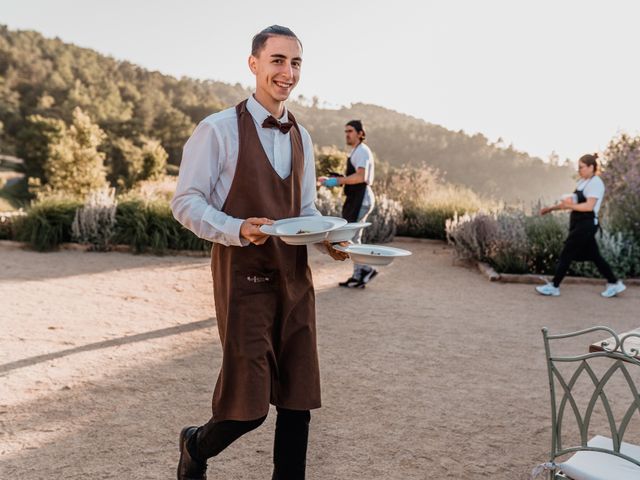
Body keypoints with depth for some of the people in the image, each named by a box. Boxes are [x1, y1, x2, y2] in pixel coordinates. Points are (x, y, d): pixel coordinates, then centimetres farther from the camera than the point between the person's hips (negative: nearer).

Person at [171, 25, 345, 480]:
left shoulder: (301, 137, 13)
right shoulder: (218, 129, -7)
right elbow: (185, 202, -8)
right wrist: (239, 230, -24)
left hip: (295, 276, 6)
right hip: (244, 276, -6)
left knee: (298, 399, 8)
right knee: (248, 405, -3)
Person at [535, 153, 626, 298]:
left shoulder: (595, 183, -13)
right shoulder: (582, 182, 15)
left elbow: (589, 206, -23)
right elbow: (571, 202, 18)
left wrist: (569, 206, -27)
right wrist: (551, 208, 12)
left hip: (586, 224, -9)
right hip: (580, 224, 9)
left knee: (566, 254, -5)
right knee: (594, 255, 13)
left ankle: (554, 287, 2)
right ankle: (614, 284, 20)